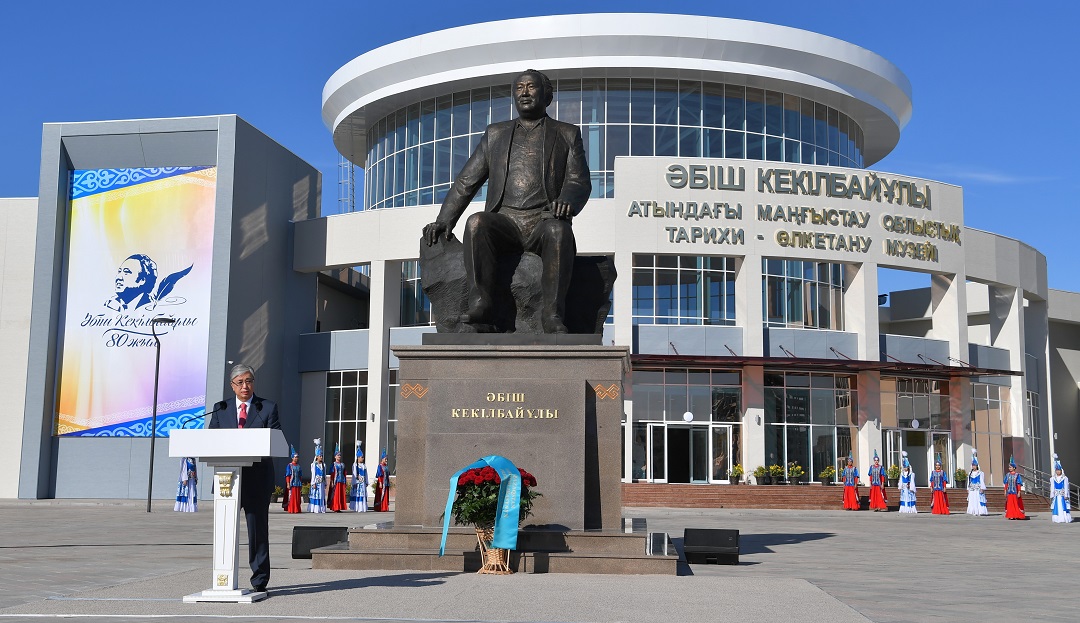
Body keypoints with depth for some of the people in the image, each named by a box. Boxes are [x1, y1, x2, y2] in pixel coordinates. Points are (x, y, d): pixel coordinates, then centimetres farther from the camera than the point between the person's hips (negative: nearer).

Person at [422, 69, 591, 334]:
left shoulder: (567, 134, 19)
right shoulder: (496, 134, 25)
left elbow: (580, 181, 5)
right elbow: (466, 182, 20)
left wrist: (567, 202, -20)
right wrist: (444, 220, 4)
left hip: (544, 220, -2)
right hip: (504, 221, 2)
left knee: (559, 230, -37)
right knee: (476, 223, -32)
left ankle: (552, 314, -40)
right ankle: (481, 307, -38)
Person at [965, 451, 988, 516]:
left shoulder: (980, 473, -3)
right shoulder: (970, 473, 13)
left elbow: (982, 481, -6)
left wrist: (982, 488, -11)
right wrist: (968, 489, 12)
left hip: (978, 489, -5)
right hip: (972, 490, 5)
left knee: (979, 500, -7)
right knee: (972, 501, 2)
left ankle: (979, 511, -5)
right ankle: (974, 512, 4)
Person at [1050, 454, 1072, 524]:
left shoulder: (1065, 478, 1)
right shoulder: (1053, 479, 7)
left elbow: (1066, 488, -1)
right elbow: (1052, 488, 8)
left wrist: (1066, 495, -7)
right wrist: (1051, 496, 4)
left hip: (1062, 495, -2)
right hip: (1056, 495, 2)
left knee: (1064, 506, -6)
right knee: (1056, 507, 0)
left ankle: (1066, 519, -4)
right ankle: (1057, 519, 2)